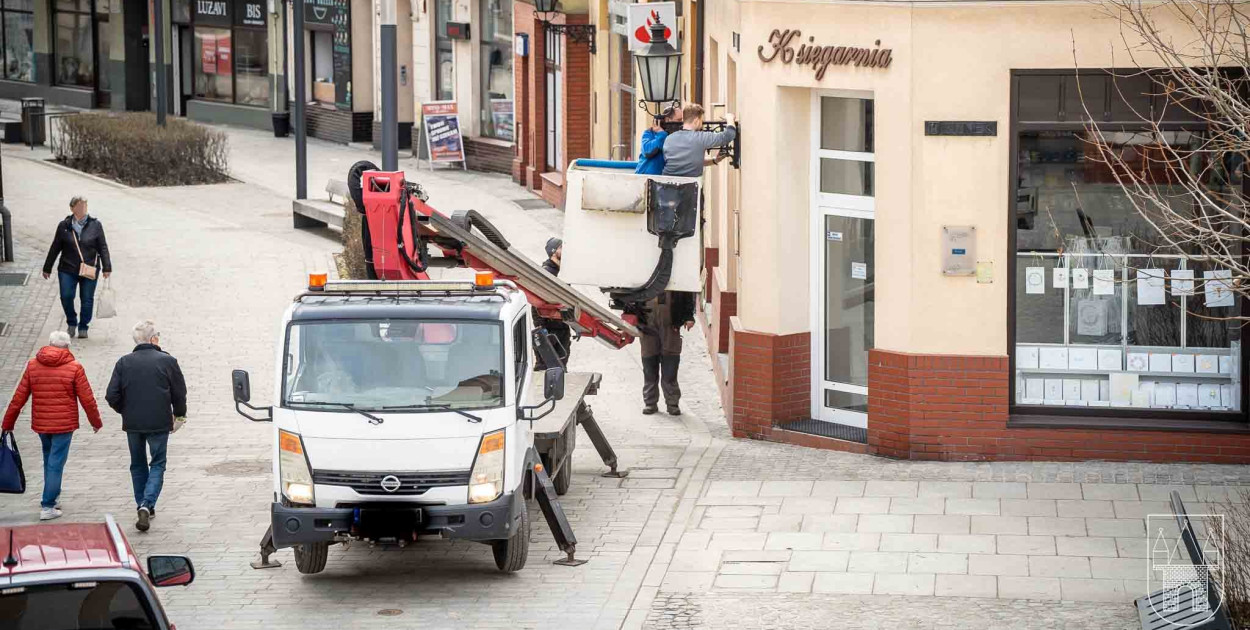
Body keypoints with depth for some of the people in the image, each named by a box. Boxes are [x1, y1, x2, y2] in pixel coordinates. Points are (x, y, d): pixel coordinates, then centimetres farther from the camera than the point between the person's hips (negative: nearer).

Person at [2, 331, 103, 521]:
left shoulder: (33, 366, 1)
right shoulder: (74, 367, -8)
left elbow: (18, 398, 1)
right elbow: (87, 399, -5)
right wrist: (96, 422, 9)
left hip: (40, 424, 4)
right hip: (64, 424, -4)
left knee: (49, 460, 21)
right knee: (56, 463, 0)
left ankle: (52, 499, 32)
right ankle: (48, 506, -2)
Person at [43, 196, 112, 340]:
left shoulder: (95, 225, 0)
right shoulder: (64, 226, 1)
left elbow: (103, 247, 3)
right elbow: (55, 248, 8)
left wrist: (107, 267, -1)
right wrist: (47, 268, 12)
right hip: (67, 269, 0)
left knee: (87, 299, 3)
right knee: (66, 296, -6)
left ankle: (83, 327, 20)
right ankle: (71, 323, 19)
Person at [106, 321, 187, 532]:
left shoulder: (124, 363, -2)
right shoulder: (167, 362, -8)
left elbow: (112, 396, -3)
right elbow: (180, 393, -3)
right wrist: (179, 415, 15)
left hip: (132, 422, 2)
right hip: (159, 423, -2)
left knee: (138, 465, 19)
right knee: (157, 465, 7)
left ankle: (143, 505, 23)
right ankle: (147, 504, -11)